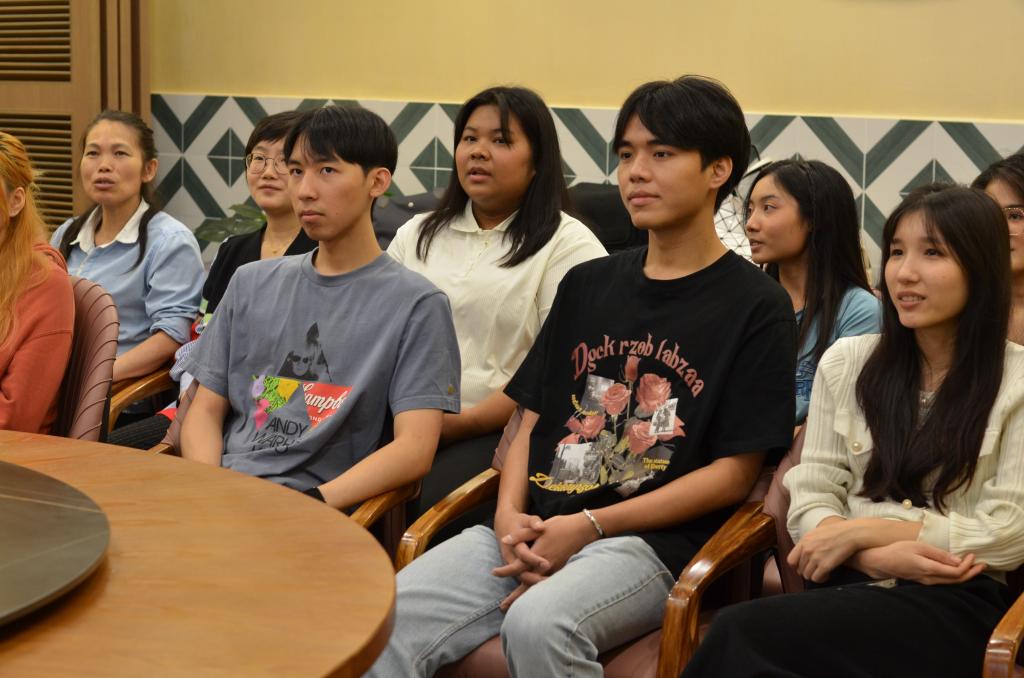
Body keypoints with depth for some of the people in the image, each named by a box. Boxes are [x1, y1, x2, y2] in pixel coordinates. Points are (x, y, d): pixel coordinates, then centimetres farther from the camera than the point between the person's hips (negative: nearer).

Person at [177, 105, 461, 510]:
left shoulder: (416, 304, 2)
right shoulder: (251, 283, 19)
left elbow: (414, 448, -8)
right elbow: (206, 409, 16)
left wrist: (308, 505, -20)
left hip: (321, 508, -5)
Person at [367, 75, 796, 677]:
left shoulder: (756, 306, 2)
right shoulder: (587, 285, 20)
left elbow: (734, 472, -4)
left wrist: (588, 527, -12)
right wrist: (510, 514, -3)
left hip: (654, 540, -4)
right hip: (535, 529, 5)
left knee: (538, 623, -36)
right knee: (386, 624, -22)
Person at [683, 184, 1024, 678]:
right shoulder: (845, 363, 12)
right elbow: (809, 499, 7)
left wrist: (864, 531, -9)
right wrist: (877, 558, -13)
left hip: (958, 606, -3)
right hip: (852, 589, 4)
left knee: (741, 636, -31)